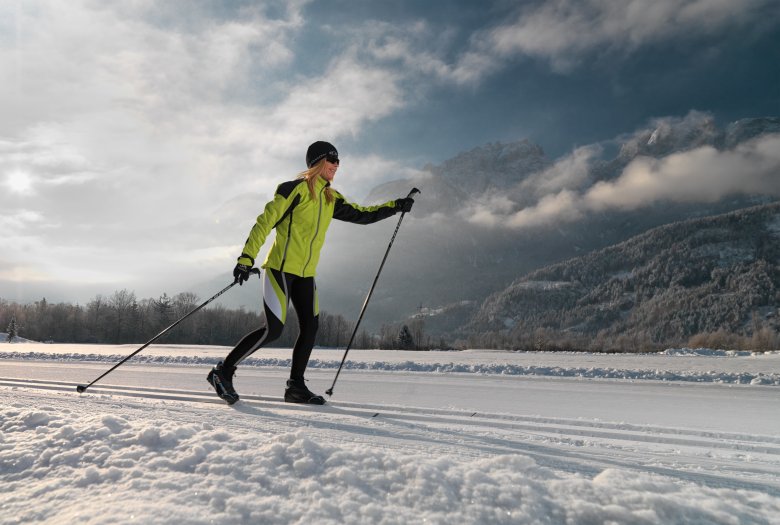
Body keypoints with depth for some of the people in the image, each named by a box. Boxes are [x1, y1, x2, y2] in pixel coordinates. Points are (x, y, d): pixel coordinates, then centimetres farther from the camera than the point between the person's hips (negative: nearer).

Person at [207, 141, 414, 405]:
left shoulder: (331, 199, 12)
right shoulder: (297, 188, -9)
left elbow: (361, 215, 18)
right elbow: (265, 221, -13)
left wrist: (395, 206, 11)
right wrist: (247, 258, -20)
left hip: (306, 274, 8)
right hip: (281, 268, -7)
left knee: (310, 327, 2)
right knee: (273, 329, -11)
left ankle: (296, 386, 15)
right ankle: (223, 371, 5)